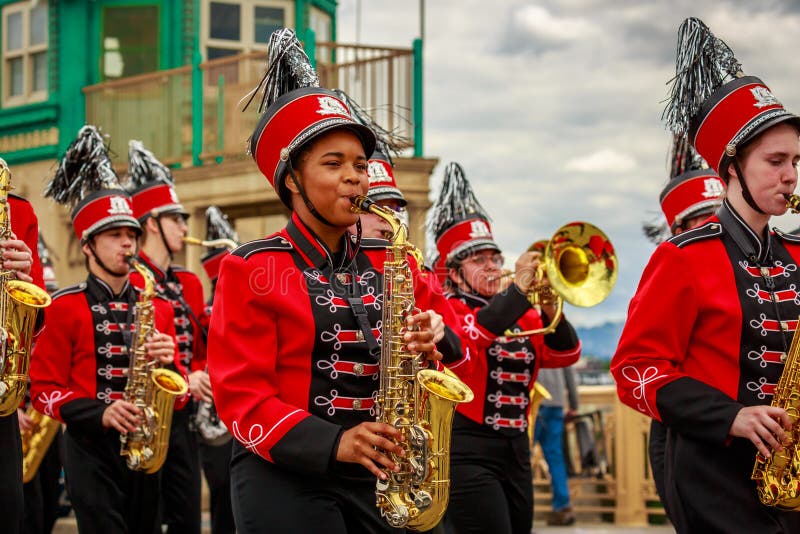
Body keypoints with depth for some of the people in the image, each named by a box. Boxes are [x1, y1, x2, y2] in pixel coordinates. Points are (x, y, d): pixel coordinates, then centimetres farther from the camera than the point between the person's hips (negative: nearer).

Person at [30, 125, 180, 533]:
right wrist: (100, 413, -20)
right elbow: (44, 389, -5)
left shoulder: (158, 308, 11)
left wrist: (168, 363, -10)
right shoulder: (65, 307, -1)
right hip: (91, 451, -5)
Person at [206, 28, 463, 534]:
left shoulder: (392, 263, 10)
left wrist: (436, 338, -14)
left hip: (379, 478, 5)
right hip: (284, 479, -4)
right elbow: (241, 397, -9)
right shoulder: (251, 269, -4)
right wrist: (333, 445, -22)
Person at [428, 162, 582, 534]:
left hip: (517, 449, 7)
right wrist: (518, 290, -25)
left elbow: (565, 355, 7)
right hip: (468, 453, -7)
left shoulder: (520, 315, 16)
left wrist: (550, 312, -11)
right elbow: (464, 338, -25)